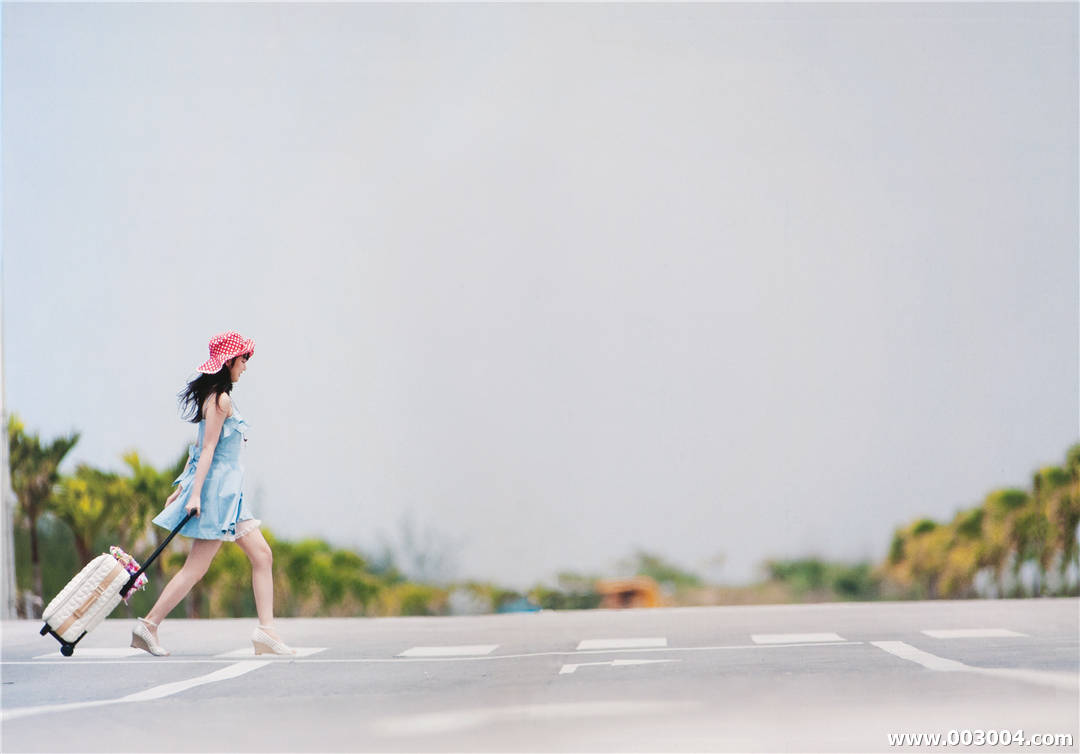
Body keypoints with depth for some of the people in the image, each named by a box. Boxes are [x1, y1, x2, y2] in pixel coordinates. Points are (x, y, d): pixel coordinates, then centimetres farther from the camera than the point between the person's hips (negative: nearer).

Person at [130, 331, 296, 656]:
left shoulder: (216, 398, 16)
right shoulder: (220, 400, -13)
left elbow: (199, 447, 17)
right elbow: (207, 448, -18)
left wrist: (182, 488, 18)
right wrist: (195, 493, -20)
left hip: (227, 491, 10)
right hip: (217, 487, -10)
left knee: (262, 555, 4)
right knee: (196, 567, -7)